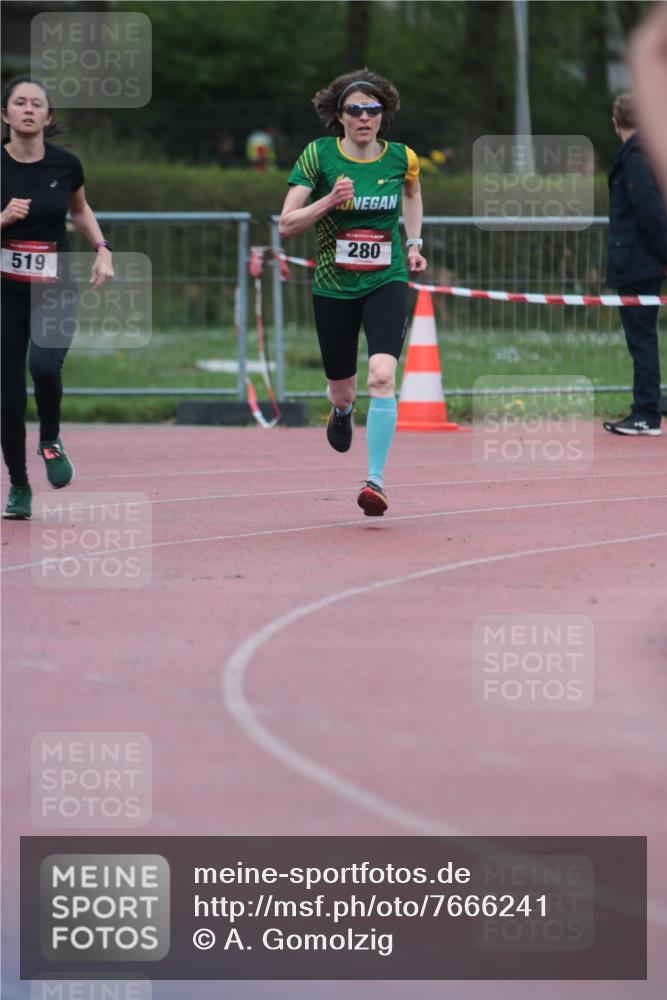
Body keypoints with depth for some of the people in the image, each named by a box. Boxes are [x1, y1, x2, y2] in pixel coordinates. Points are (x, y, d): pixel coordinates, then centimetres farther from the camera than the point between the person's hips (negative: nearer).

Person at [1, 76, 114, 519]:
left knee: (44, 364, -27)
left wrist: (103, 249, 7)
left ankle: (51, 440, 3)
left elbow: (80, 209, 19)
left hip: (55, 288, 0)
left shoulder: (65, 165, -1)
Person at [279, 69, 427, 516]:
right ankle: (343, 411, 53)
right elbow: (286, 224, -8)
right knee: (342, 389, 13)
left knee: (382, 375, -23)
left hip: (386, 282, 0)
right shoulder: (318, 156, -7)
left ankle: (376, 481, -20)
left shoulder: (401, 158, -2)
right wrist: (329, 201, -23)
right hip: (334, 287, 1)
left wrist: (414, 242, 13)